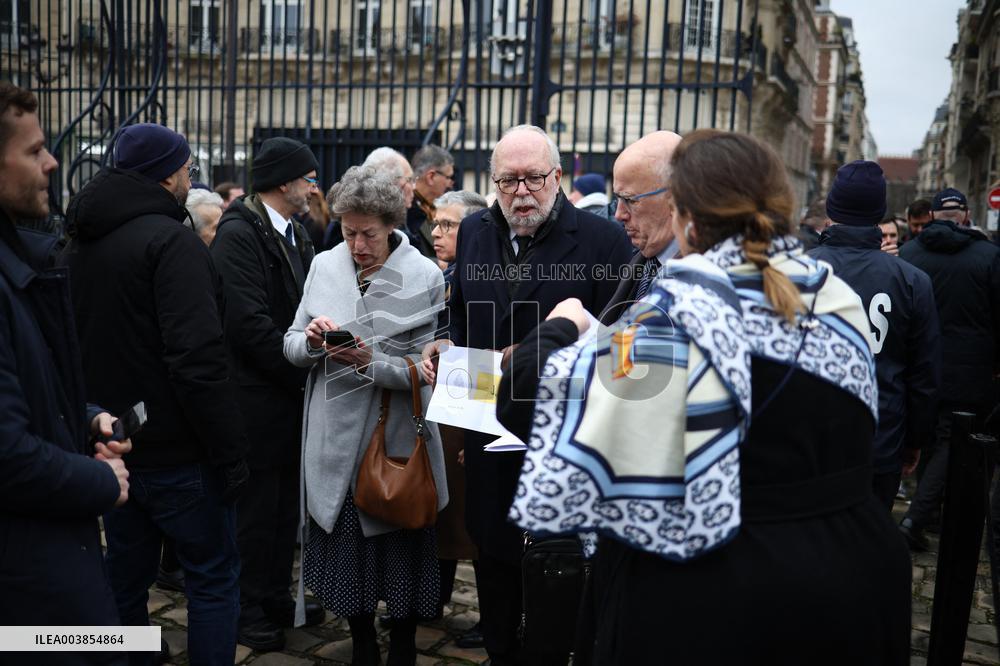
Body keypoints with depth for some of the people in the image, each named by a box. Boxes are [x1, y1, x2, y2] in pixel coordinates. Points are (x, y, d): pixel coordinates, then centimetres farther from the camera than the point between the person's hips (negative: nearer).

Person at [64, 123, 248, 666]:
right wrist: (229, 452, -19)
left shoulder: (81, 242, 10)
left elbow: (77, 344, 16)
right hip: (175, 452, -8)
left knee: (125, 575, 18)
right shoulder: (170, 240, -17)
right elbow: (198, 359, -24)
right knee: (214, 577, 6)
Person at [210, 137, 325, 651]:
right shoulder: (239, 234, -15)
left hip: (291, 393, 8)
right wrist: (301, 373, -15)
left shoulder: (294, 233, 12)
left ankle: (276, 597, 31)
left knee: (284, 503, 16)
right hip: (258, 396, -8)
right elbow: (249, 323, -22)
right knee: (256, 507, 5)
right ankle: (249, 609, 20)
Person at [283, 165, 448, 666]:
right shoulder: (324, 266, 2)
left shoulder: (424, 277, -8)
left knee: (402, 553, 12)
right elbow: (293, 349, 5)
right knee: (345, 548, 14)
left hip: (396, 441, -3)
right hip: (335, 441, 3)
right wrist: (311, 340, -16)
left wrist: (371, 362, -26)